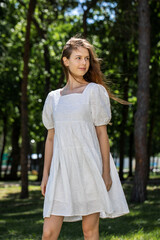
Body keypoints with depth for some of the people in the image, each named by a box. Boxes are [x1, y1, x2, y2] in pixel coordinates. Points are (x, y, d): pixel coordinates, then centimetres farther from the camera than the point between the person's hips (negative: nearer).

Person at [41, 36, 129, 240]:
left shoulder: (94, 91, 2)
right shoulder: (53, 97, 14)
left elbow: (102, 133, -2)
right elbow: (50, 138, 16)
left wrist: (106, 172, -8)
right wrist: (45, 175, 12)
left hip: (89, 166, -3)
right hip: (62, 169, 3)